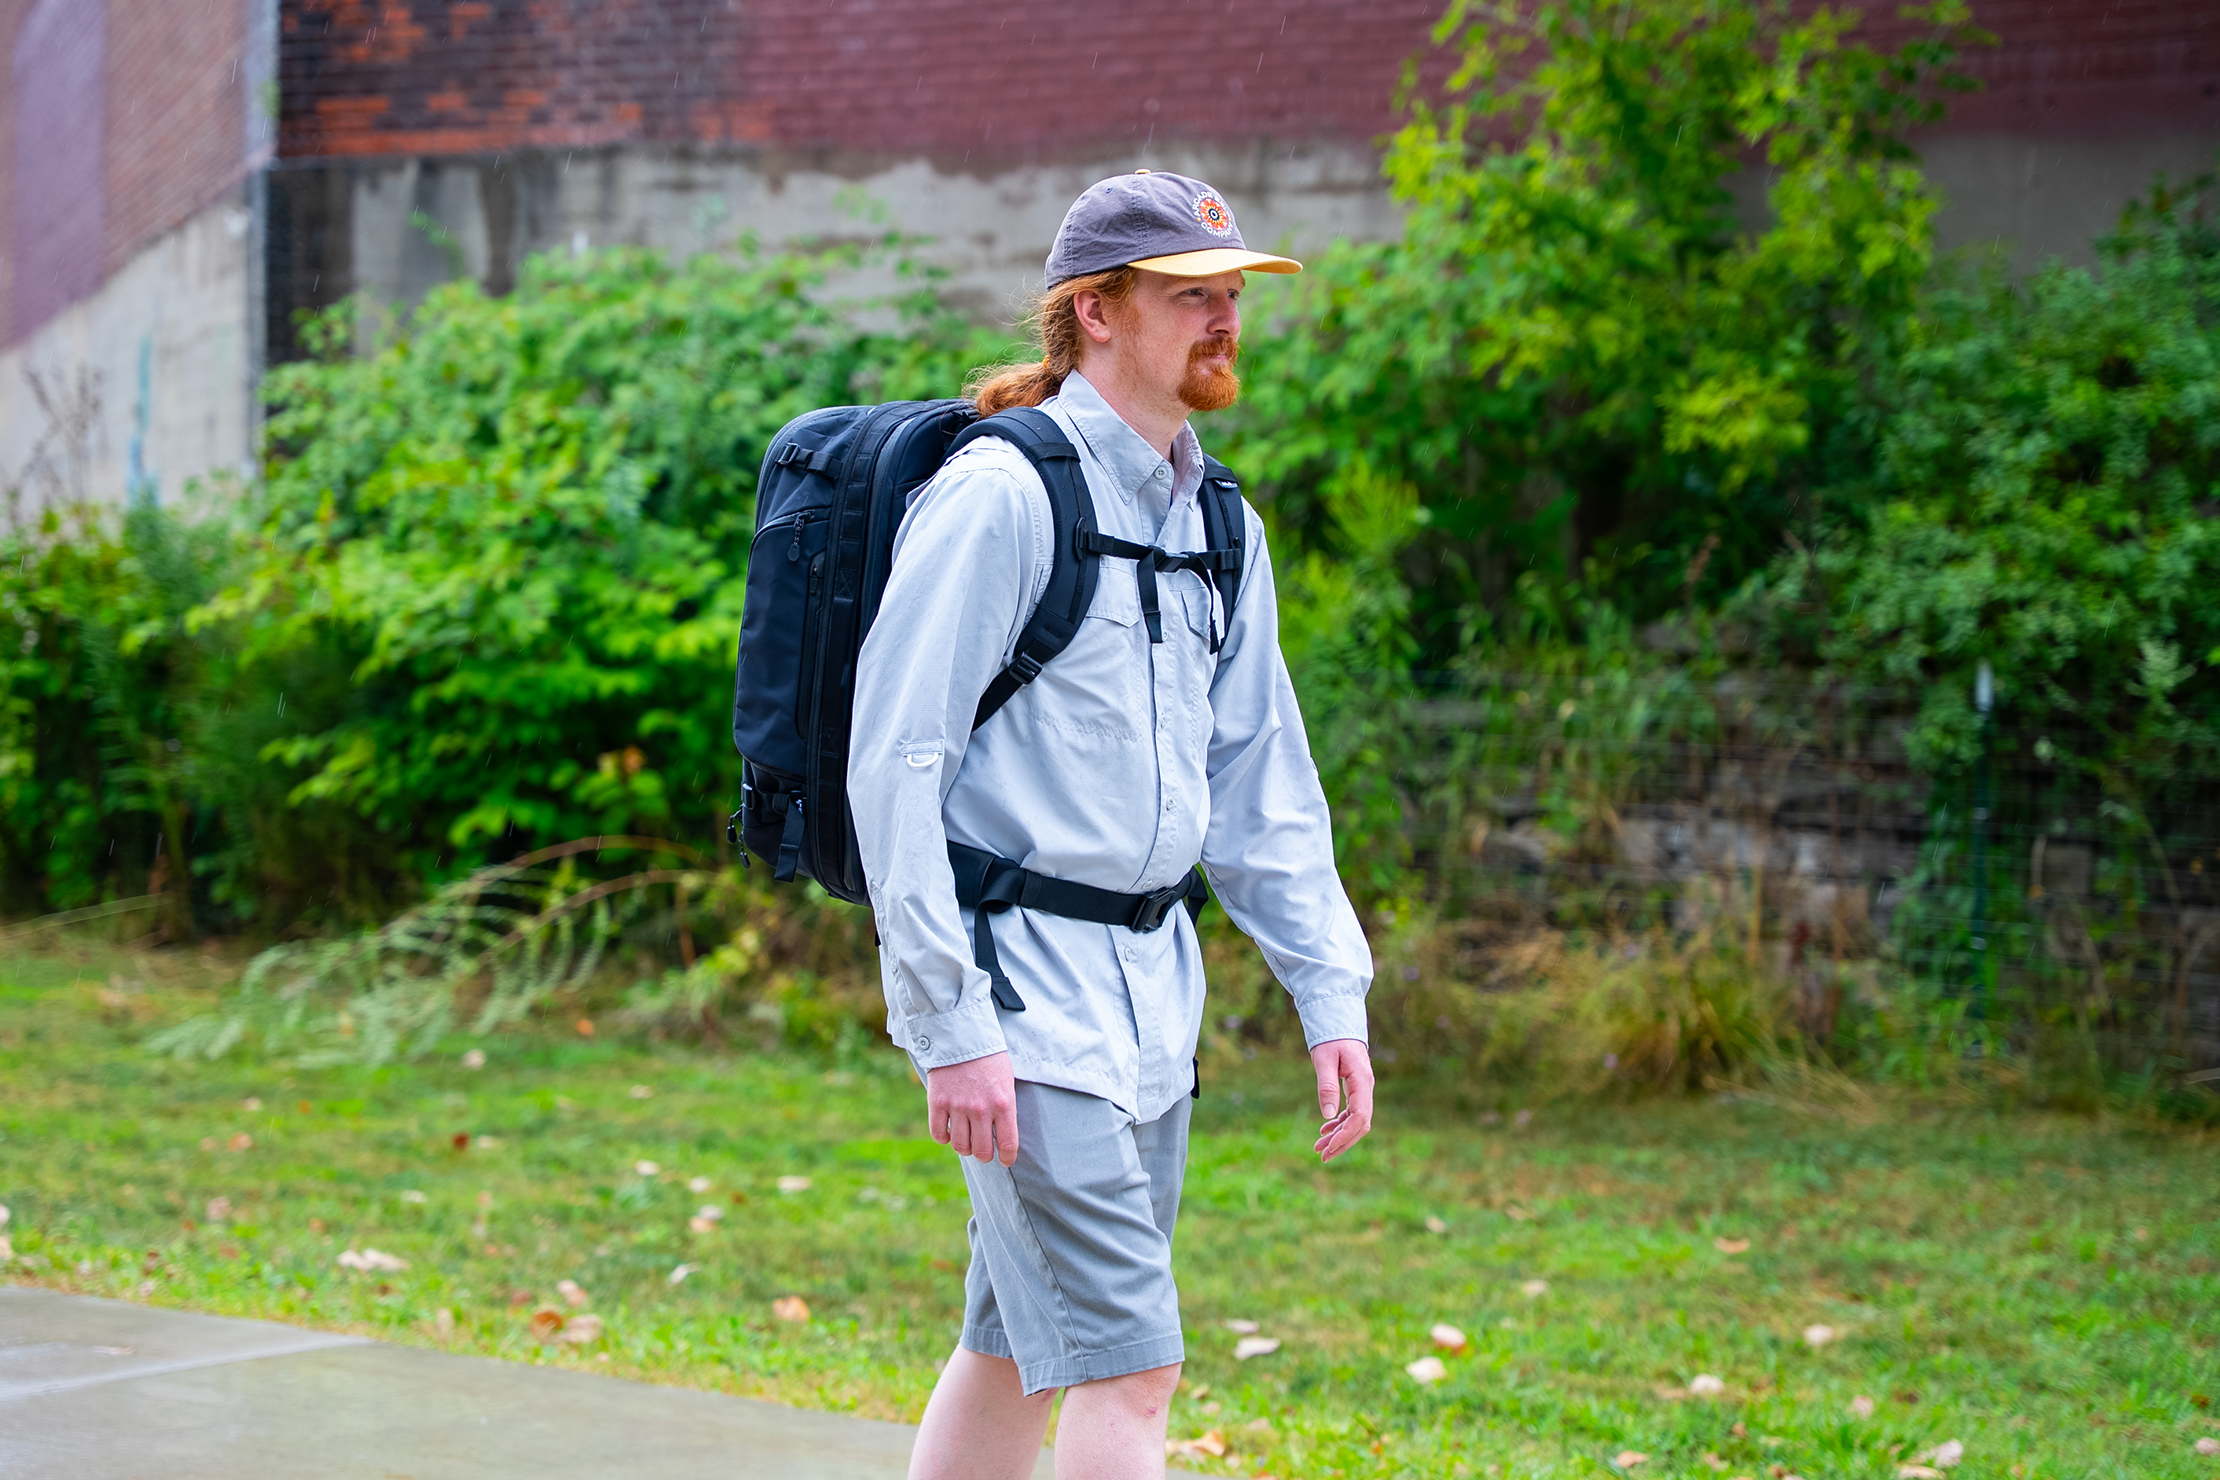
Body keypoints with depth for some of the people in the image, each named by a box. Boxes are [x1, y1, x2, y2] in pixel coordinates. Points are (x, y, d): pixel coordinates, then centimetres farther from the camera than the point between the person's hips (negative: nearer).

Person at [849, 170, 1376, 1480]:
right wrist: (948, 1026, -19)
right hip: (1023, 989, -8)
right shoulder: (1002, 495, -12)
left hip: (1154, 992, 8)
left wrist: (1331, 996, 11)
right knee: (1128, 1372, -11)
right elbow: (894, 765, -15)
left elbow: (1261, 782, 19)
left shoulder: (1218, 527, 14)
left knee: (1020, 1352, 14)